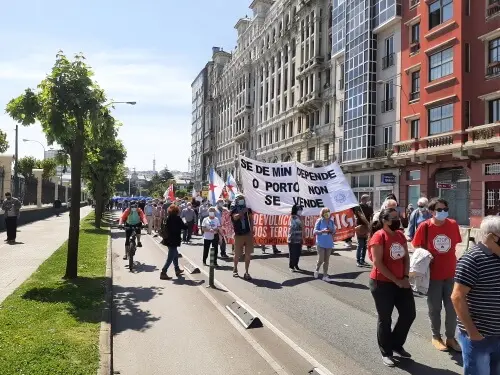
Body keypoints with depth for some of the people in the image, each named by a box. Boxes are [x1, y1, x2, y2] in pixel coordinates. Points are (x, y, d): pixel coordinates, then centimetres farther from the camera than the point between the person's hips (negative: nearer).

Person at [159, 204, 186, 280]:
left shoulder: (168, 218, 5)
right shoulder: (177, 219, -15)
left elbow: (164, 228, 12)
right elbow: (184, 227, -8)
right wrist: (188, 226, 11)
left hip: (168, 239, 8)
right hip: (174, 241, -8)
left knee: (175, 254, 23)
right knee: (170, 257, -3)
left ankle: (177, 270, 35)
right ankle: (163, 273, -6)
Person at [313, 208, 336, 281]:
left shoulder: (331, 221, 4)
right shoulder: (319, 221, -7)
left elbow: (334, 232, 11)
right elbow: (315, 231, -7)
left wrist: (332, 231, -11)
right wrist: (322, 231, -23)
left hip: (329, 244, 4)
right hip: (320, 244, -4)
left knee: (327, 261, 7)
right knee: (321, 260, -7)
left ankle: (325, 276, 15)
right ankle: (317, 270, 22)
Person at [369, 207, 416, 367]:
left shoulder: (400, 235, 7)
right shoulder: (379, 236, -15)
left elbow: (406, 257, 11)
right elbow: (378, 263, -18)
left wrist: (405, 277, -2)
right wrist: (396, 281, -14)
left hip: (401, 282, 7)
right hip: (382, 284, -7)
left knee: (409, 313, 11)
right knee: (385, 319, 5)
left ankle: (397, 345, 32)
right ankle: (386, 353, 22)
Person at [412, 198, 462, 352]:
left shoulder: (453, 224, -5)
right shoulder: (424, 226, -13)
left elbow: (454, 245, 8)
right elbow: (417, 248, -2)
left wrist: (453, 263, 10)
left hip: (451, 273, 3)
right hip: (433, 274, -3)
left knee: (452, 307, 11)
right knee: (435, 308, 12)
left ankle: (450, 337, 30)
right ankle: (436, 337, 31)